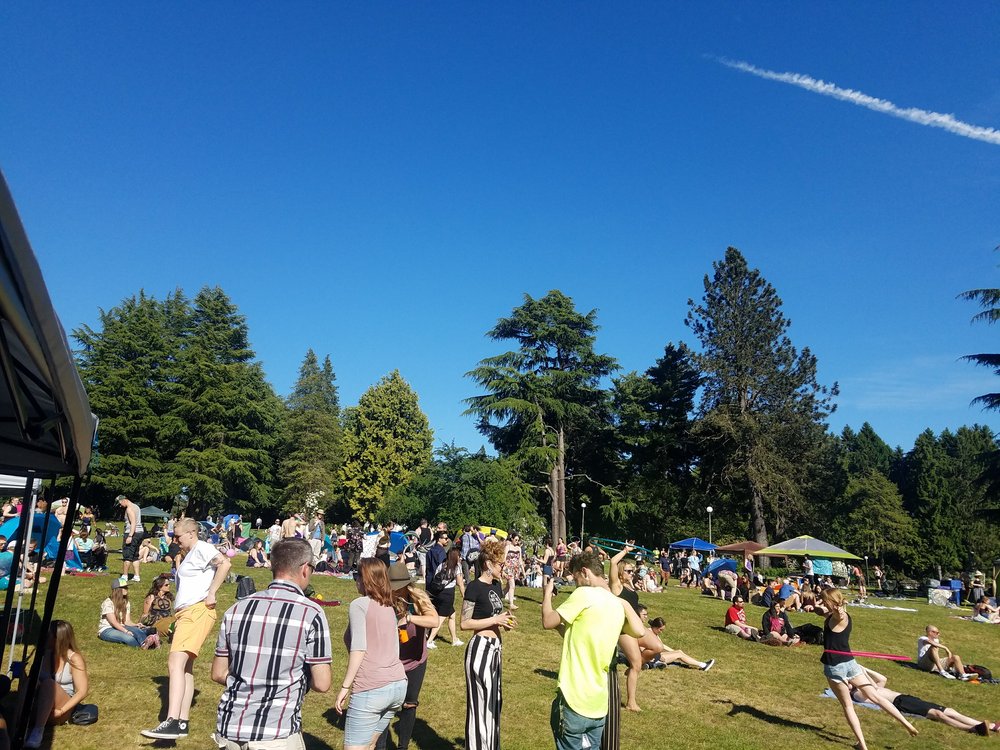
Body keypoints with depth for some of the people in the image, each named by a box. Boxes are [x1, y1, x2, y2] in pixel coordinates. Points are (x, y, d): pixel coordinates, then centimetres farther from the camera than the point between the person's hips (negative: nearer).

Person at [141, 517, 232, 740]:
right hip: (186, 613, 11)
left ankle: (172, 722, -27)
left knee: (175, 663, -21)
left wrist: (211, 593, -22)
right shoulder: (190, 554, 23)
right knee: (185, 667, 12)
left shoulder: (201, 548, -8)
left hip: (197, 611, -11)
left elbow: (225, 563, -25)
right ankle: (182, 722, 18)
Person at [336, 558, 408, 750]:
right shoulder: (389, 607, 17)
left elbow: (359, 649, -15)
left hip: (371, 689, -7)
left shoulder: (360, 604, -4)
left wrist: (345, 687, -11)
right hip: (398, 684, 8)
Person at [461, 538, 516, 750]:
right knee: (480, 703, 1)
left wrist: (505, 621, 0)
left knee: (494, 701, 17)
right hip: (481, 648, -8)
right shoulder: (474, 587, -17)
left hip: (496, 647, 8)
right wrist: (495, 620, -19)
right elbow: (465, 623, -17)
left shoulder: (497, 585, 8)